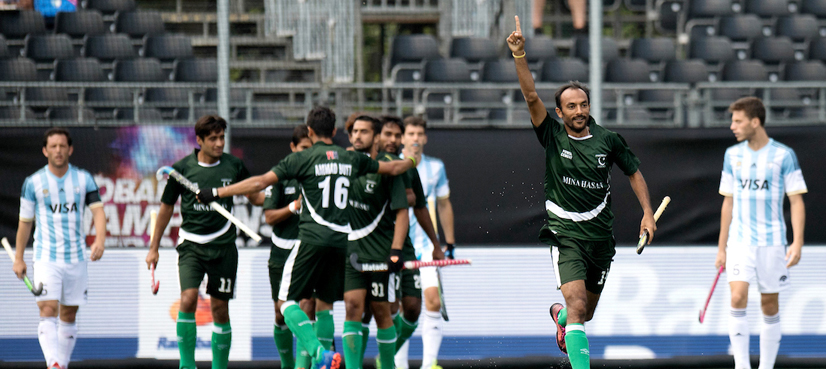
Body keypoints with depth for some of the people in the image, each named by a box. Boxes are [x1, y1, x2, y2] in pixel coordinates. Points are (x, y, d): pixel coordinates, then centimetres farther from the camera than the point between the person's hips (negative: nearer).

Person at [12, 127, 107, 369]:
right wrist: (19, 258, 11)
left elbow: (97, 211, -5)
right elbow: (25, 222, 9)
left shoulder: (84, 179, 3)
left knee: (68, 316, 9)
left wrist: (100, 240, -24)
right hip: (46, 257, -2)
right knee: (48, 312, -16)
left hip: (76, 258, 2)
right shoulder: (33, 182, 0)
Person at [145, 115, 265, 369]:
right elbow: (166, 207, 8)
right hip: (191, 243, -1)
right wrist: (154, 247, 12)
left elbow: (255, 197, 13)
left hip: (223, 245, 1)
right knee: (188, 298, -19)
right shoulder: (182, 168, -3)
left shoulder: (234, 166, -1)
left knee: (220, 308, 4)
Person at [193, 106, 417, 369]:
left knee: (287, 301, -1)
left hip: (312, 238, -5)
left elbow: (260, 182, -8)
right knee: (324, 304, 17)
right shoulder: (352, 159, 10)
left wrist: (216, 193, -2)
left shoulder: (302, 159, -2)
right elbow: (392, 168, 24)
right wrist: (412, 161, 47)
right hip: (343, 239, 5)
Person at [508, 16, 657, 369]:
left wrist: (647, 213, 3)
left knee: (586, 312, 17)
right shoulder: (552, 135, -5)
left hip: (600, 234, 3)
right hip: (565, 234, -3)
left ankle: (560, 314, 53)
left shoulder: (608, 140, 1)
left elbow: (634, 172, 14)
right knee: (577, 304, -21)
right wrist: (519, 55, -28)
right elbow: (531, 96, -16)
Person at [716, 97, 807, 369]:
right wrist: (721, 248, 13)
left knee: (770, 306, 4)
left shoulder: (783, 155, -4)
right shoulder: (732, 155, 7)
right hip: (740, 242, 2)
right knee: (738, 298, -15)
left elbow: (796, 201, -4)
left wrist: (797, 243, -14)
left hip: (772, 242, -2)